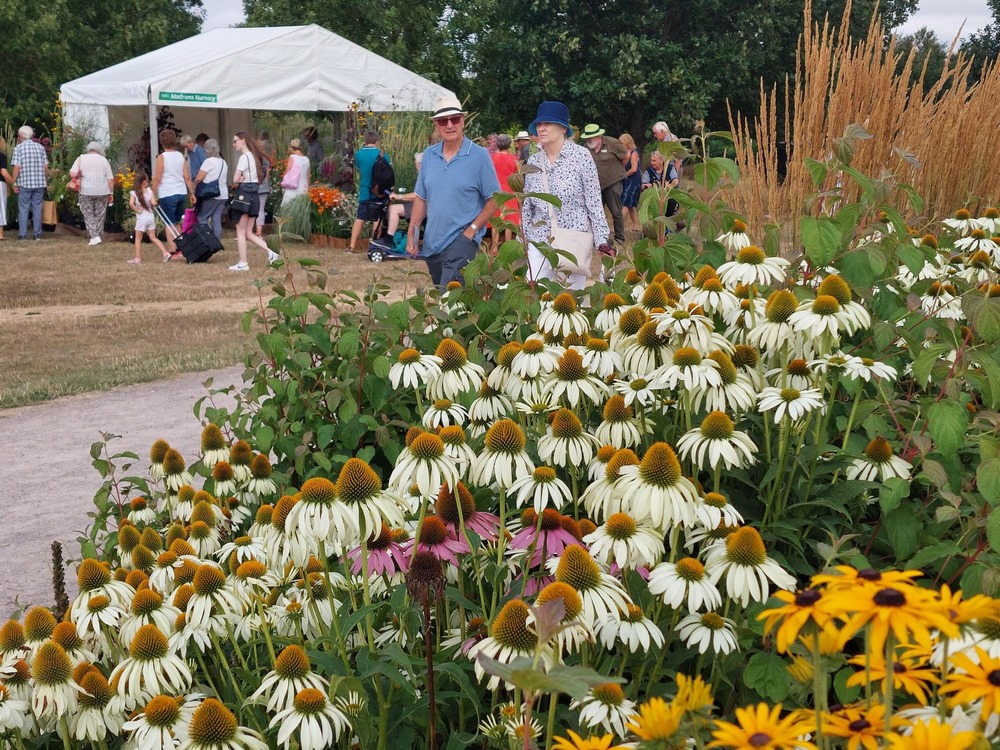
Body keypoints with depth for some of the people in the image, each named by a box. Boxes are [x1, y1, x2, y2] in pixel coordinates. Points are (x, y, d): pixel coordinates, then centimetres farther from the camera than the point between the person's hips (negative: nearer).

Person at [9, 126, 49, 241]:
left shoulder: (18, 148, -4)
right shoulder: (40, 147, 6)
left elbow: (16, 167, -11)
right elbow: (46, 166, 5)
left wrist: (13, 183, -5)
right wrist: (46, 181, 16)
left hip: (24, 183, -3)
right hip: (40, 183, 3)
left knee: (23, 209, 4)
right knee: (37, 208, 9)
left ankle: (22, 234, 3)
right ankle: (37, 234, 10)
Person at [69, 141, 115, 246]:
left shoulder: (81, 158, 0)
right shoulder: (103, 160, 5)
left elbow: (72, 174, -10)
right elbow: (110, 179, 2)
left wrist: (79, 175, 11)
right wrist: (111, 193, 9)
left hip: (86, 191, -2)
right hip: (102, 191, 2)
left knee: (88, 215, 5)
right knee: (100, 215, 12)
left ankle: (94, 236, -7)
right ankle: (98, 236, 15)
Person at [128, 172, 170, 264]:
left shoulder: (133, 193, -10)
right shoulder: (149, 190, -5)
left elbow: (131, 203, -26)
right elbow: (153, 202, -13)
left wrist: (137, 210, -11)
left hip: (141, 218, -3)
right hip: (150, 216, 3)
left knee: (138, 239, 9)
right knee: (153, 237, 12)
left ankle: (137, 258, 10)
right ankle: (165, 253, 3)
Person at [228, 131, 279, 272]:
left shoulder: (244, 157, -13)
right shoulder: (254, 156, 14)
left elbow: (236, 179, -17)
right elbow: (259, 177, 12)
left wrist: (237, 183, 5)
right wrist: (243, 180, -4)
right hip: (254, 195, 8)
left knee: (241, 231, 0)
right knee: (248, 233, 11)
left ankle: (243, 263, 1)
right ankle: (271, 253, 0)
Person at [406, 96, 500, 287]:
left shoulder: (479, 155, -7)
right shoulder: (429, 155, 8)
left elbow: (494, 199, -6)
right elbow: (421, 198, 13)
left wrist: (472, 230, -13)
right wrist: (411, 234, 7)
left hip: (462, 238, -6)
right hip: (432, 241, 6)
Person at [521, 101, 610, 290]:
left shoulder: (580, 155, -5)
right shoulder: (533, 161, 6)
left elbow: (594, 201, -5)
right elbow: (526, 206, 12)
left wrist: (602, 239, -10)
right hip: (539, 241, 3)